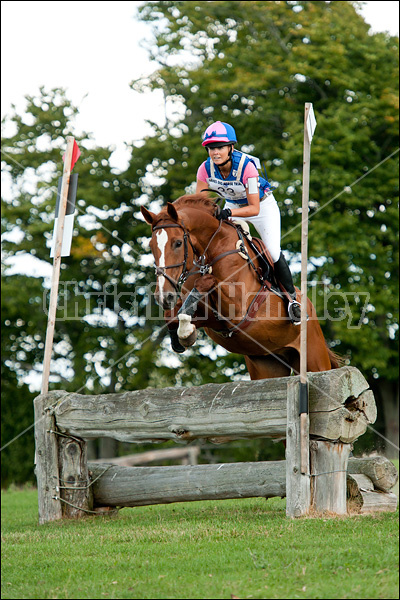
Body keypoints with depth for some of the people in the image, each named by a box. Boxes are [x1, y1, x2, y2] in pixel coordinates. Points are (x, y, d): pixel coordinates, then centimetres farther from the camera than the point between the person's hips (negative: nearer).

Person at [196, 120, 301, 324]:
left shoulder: (246, 166, -36)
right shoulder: (206, 169, -25)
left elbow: (254, 208, -34)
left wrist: (230, 213, -50)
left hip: (263, 205, -4)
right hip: (233, 205, 4)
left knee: (273, 252, -15)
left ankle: (292, 298, 4)